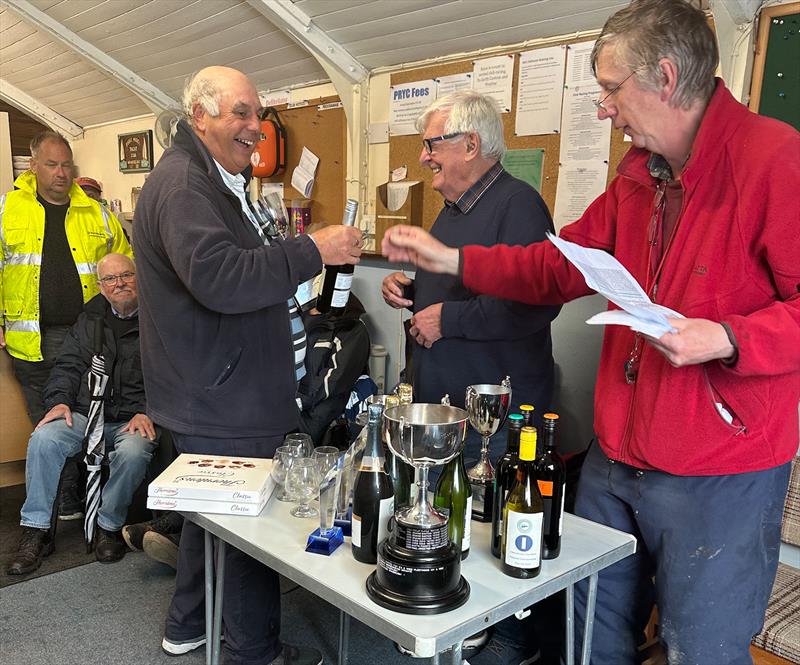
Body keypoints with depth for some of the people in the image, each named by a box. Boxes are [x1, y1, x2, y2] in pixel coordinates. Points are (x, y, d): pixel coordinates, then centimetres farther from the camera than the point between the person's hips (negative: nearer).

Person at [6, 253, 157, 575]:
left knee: (133, 452, -35)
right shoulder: (89, 320, 17)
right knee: (43, 438, -23)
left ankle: (109, 526, -10)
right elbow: (68, 365, 15)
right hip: (85, 414, 4)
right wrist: (59, 400, -4)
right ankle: (35, 531, -11)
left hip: (134, 419, -4)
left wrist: (147, 412, -18)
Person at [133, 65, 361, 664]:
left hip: (216, 393, 11)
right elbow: (219, 278, -32)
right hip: (220, 402, -11)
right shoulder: (182, 183, -18)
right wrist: (313, 251, -28)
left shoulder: (215, 181, 19)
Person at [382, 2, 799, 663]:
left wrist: (727, 338, -28)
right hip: (616, 459, 7)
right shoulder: (637, 174, 10)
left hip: (719, 477, -7)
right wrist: (451, 259, 9)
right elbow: (562, 266, 13)